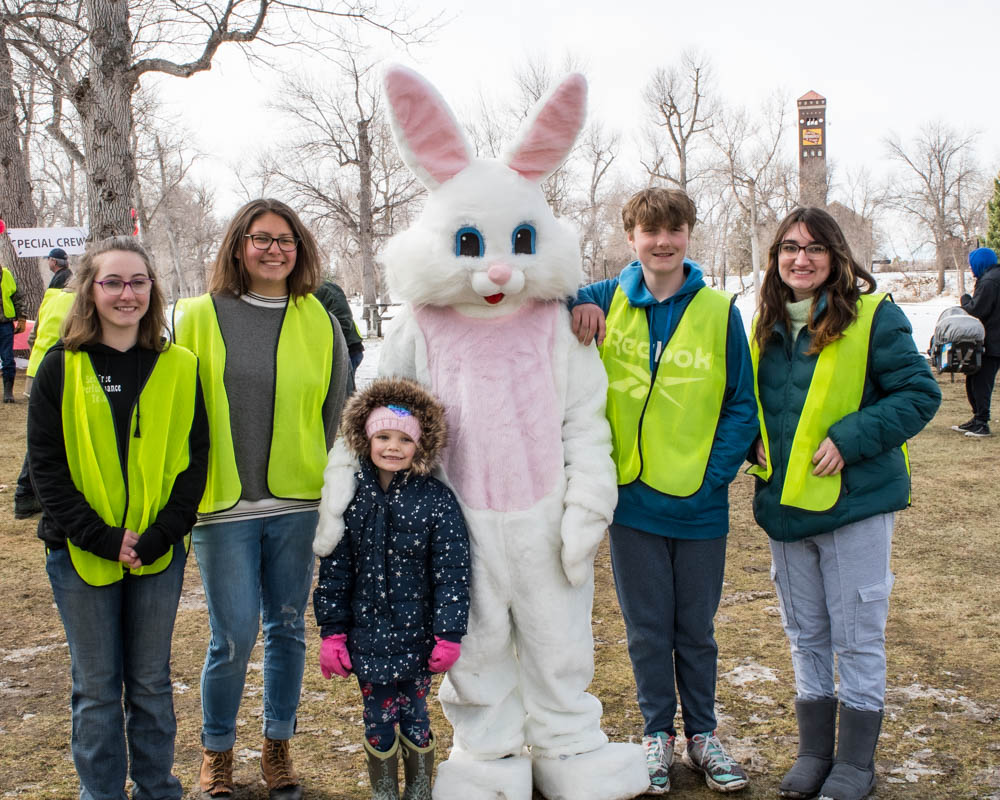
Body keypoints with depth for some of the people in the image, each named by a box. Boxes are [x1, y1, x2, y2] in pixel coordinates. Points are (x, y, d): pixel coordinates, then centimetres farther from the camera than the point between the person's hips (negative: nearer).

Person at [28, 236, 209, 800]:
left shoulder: (180, 367, 1)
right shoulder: (62, 367, -2)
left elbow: (194, 458, 0)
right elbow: (47, 465, -5)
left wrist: (159, 535, -12)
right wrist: (100, 536, -14)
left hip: (159, 554, 1)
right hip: (82, 555, -1)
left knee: (152, 682, 14)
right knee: (97, 688, 10)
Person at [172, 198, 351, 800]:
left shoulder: (320, 324, 5)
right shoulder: (200, 317, 1)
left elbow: (338, 416, 10)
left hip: (297, 503, 2)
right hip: (223, 504, -2)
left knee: (288, 627, 10)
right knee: (235, 635, 0)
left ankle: (278, 744, 28)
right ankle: (217, 749, 22)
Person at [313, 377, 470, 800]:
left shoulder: (437, 500, -8)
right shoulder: (350, 498, -1)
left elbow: (452, 574, -7)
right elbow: (334, 570, 4)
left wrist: (449, 634, -8)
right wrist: (333, 632, 3)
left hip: (417, 637, -2)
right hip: (368, 635, 2)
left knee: (413, 716, 8)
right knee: (378, 719, 10)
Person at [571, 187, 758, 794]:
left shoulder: (719, 311, -2)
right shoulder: (607, 302, 0)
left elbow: (743, 405, -1)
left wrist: (713, 475, -11)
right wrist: (576, 303, -13)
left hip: (700, 505, 0)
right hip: (633, 499, 1)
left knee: (696, 629, 14)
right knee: (648, 630, 12)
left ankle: (703, 734, 32)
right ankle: (659, 735, 29)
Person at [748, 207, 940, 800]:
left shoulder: (872, 314, -9)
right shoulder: (767, 324, 7)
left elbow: (919, 393, -12)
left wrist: (850, 439, -20)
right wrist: (757, 440, 1)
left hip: (854, 500, -5)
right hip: (786, 503, 5)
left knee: (858, 638, 5)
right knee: (806, 636, 15)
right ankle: (814, 750, 29)